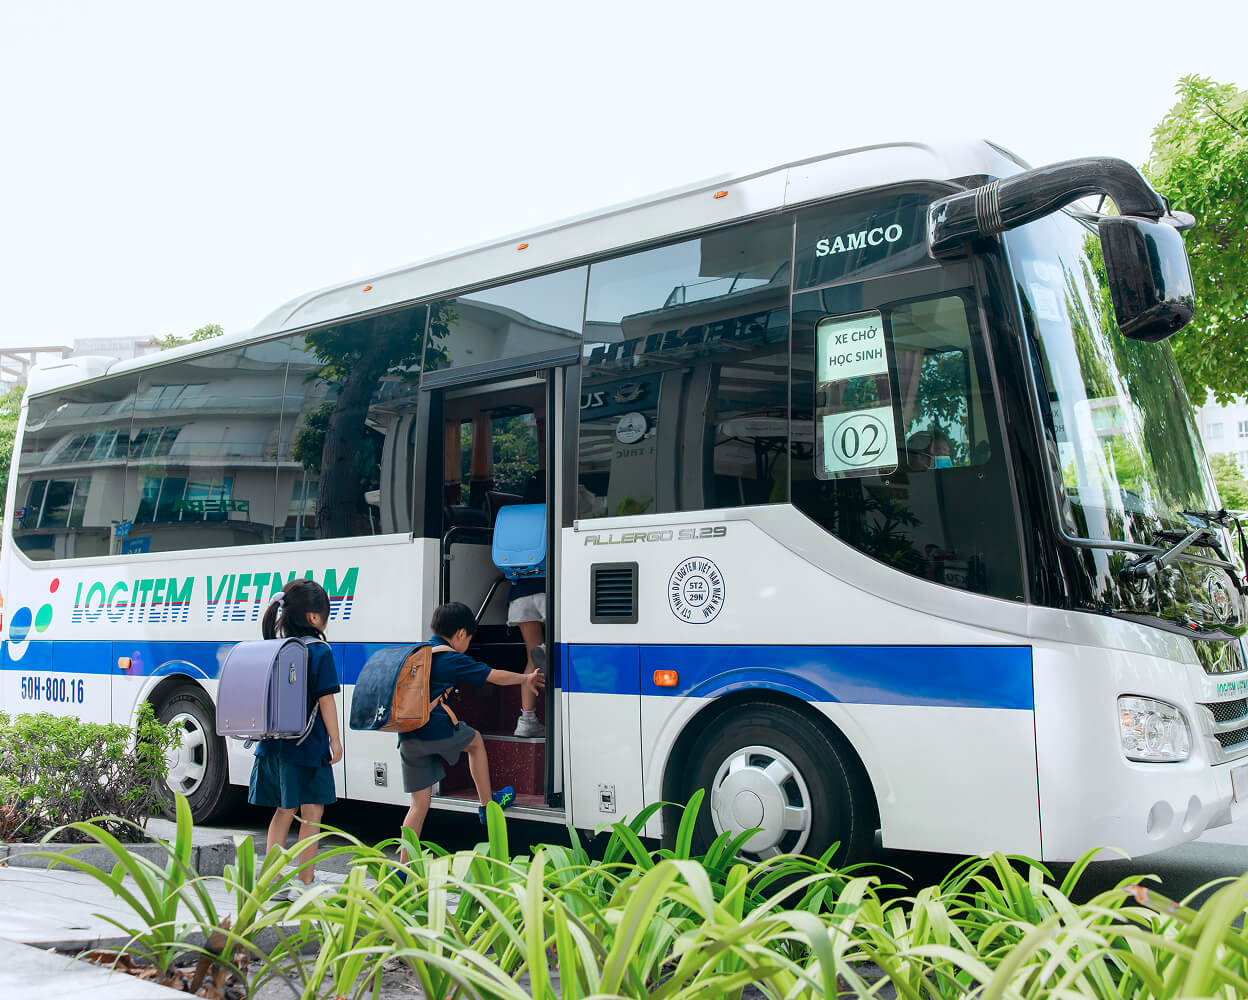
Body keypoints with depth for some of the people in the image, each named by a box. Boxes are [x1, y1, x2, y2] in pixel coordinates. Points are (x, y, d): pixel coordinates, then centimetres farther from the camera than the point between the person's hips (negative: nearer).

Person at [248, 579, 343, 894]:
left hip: (274, 742, 6)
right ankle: (306, 880, 8)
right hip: (307, 745, -6)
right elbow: (326, 699, -11)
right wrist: (335, 739, -6)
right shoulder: (319, 652, -11)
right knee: (311, 812, 4)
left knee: (283, 810, 16)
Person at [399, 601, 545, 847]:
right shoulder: (453, 660, -3)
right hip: (436, 730, -6)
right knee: (475, 741, 25)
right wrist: (526, 679, 22)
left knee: (420, 804, 11)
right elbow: (496, 677, 6)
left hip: (407, 739, 6)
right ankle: (487, 804, 32)